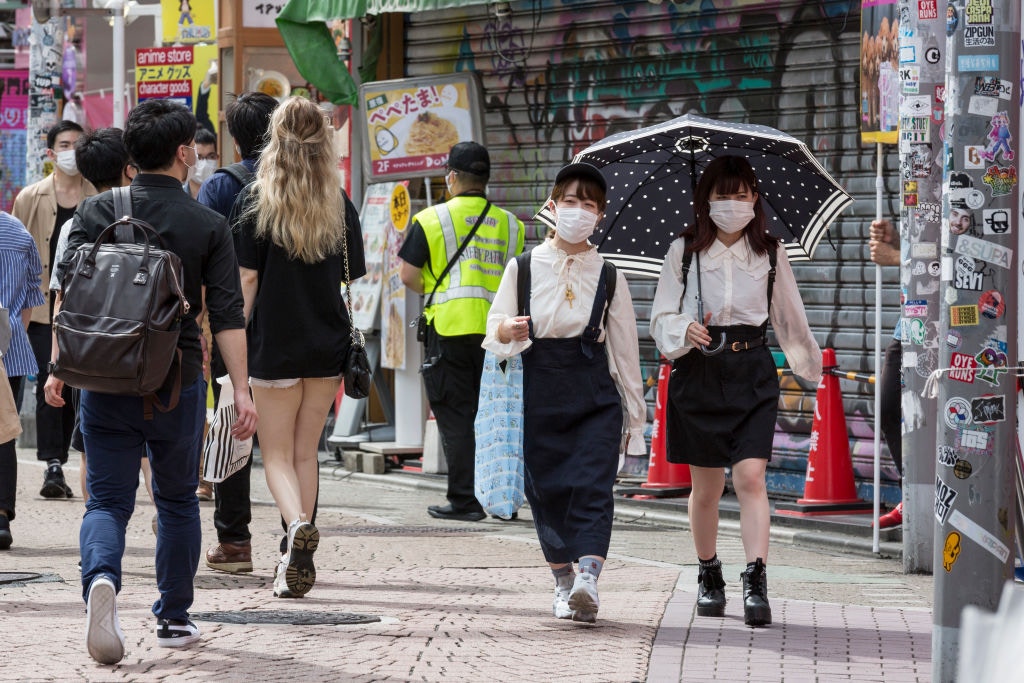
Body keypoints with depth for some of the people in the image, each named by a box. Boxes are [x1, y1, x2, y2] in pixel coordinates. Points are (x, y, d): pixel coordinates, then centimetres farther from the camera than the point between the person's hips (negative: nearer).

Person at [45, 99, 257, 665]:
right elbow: (227, 315, -7)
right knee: (177, 500, 18)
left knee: (107, 500, 3)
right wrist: (240, 390, -5)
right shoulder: (208, 225, -3)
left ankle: (101, 578, -26)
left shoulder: (96, 212, 0)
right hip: (178, 383, 0)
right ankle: (173, 618, 23)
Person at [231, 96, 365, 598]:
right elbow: (351, 281, 5)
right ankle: (298, 562, 14)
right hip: (327, 343, 3)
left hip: (275, 340, -3)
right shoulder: (339, 205, 3)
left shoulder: (255, 199, -6)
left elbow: (248, 279, -8)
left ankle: (299, 524, -24)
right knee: (306, 452, 14)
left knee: (277, 454, 4)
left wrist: (235, 345, -2)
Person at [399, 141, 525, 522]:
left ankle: (464, 499, -2)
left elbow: (408, 275, -4)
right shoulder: (509, 224, 11)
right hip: (498, 331, 4)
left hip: (450, 329, -4)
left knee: (455, 415, 1)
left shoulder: (432, 219, -2)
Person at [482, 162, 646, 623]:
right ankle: (562, 584, 18)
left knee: (593, 487, -15)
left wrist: (634, 414, 11)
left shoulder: (609, 277, 8)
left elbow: (625, 348, 11)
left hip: (595, 394, -1)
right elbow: (495, 328, 9)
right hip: (539, 392, 1)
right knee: (547, 489, 4)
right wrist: (507, 331, -16)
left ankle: (588, 580, -28)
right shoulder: (522, 269, 7)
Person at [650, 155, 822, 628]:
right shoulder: (684, 251, 3)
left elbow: (789, 317, 16)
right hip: (698, 372, 0)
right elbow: (661, 318, 3)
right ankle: (708, 575, 25)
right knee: (706, 484, 8)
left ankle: (756, 581, -19)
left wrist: (810, 365, 19)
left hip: (752, 371, 0)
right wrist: (685, 331, -18)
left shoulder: (769, 252, 6)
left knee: (750, 475, -14)